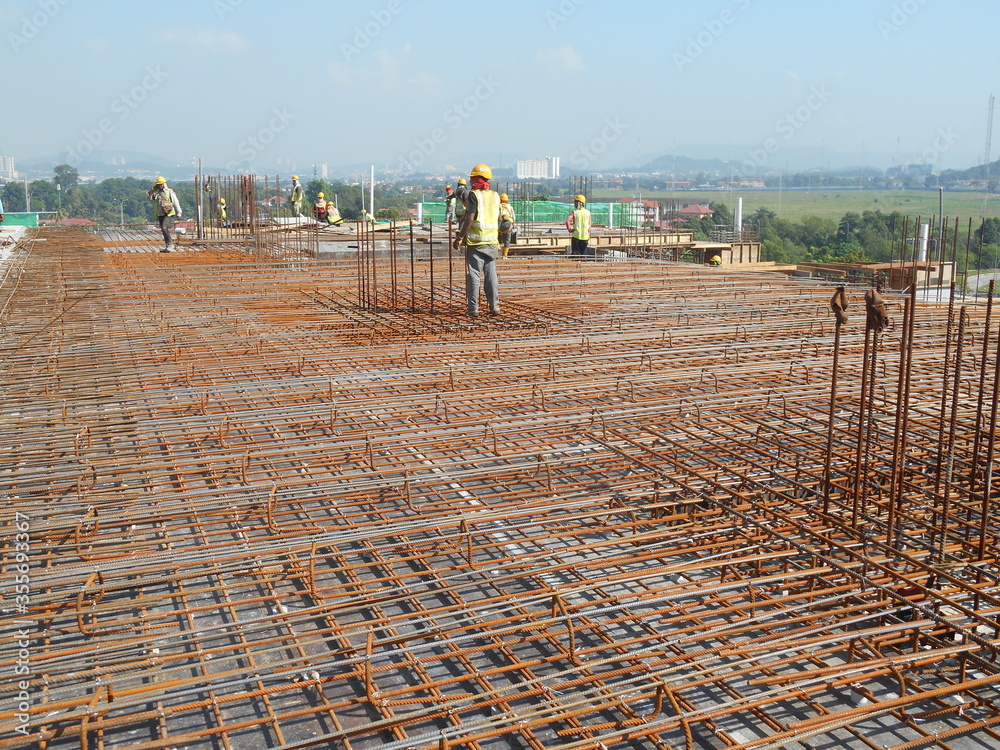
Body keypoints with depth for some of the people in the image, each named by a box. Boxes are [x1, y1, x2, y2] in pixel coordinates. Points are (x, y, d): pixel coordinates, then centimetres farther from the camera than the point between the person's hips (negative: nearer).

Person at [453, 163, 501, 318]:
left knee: (474, 274, -1)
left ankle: (473, 308, 0)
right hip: (492, 241, 6)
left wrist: (460, 237, -9)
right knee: (491, 274, 10)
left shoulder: (474, 195, -9)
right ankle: (495, 306, 10)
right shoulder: (495, 196, 10)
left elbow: (469, 219, -14)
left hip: (475, 242, -5)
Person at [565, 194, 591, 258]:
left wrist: (570, 230, -8)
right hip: (585, 236, 3)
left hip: (576, 236, -3)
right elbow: (589, 225, 4)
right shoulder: (588, 212, 2)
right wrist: (589, 236, 14)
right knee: (584, 254, 11)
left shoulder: (574, 212, -8)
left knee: (575, 253, 3)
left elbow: (567, 221, -22)